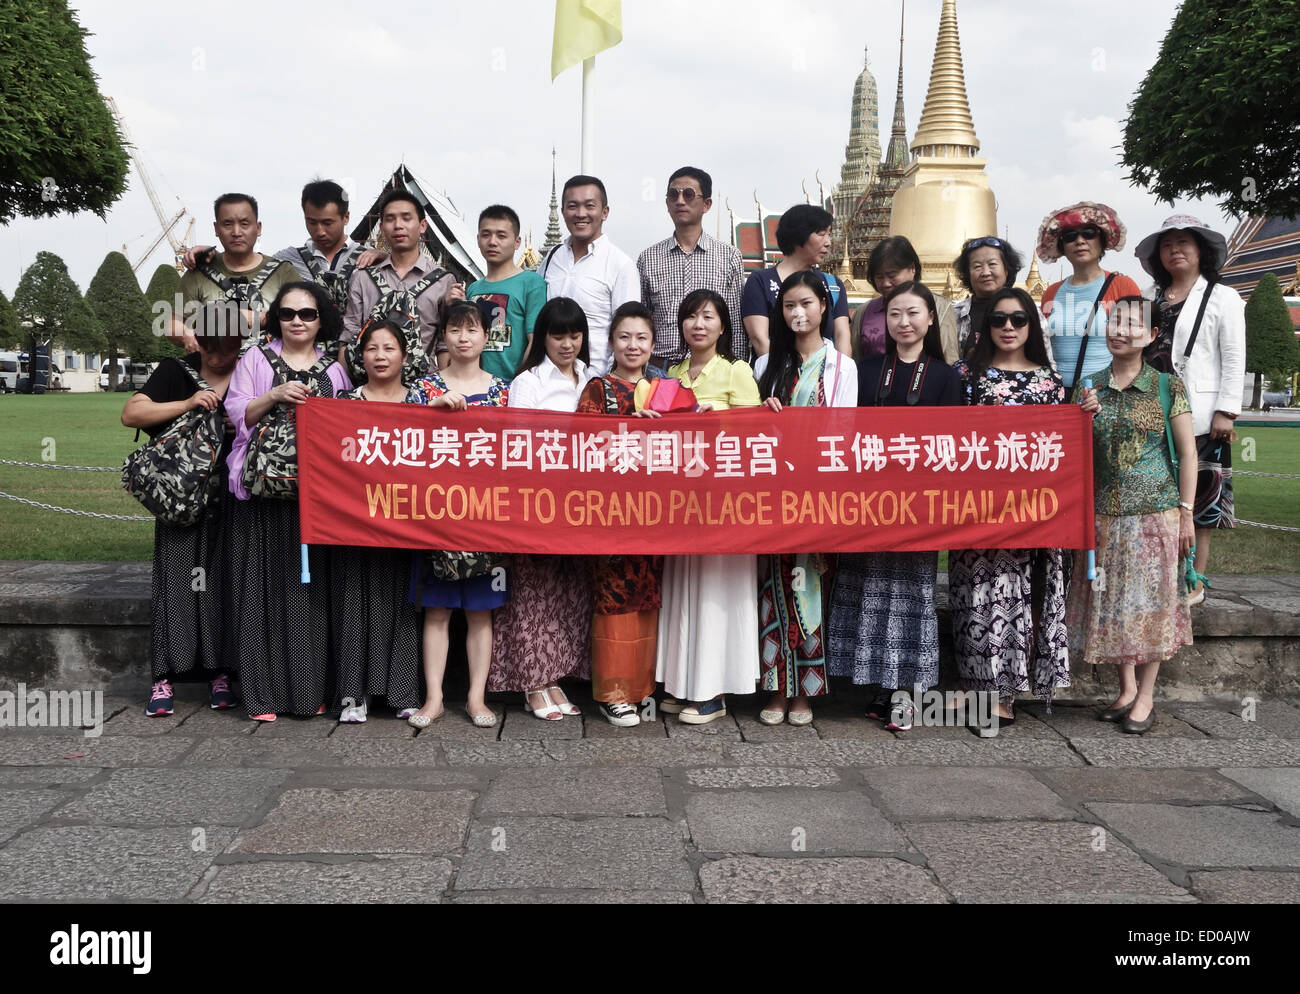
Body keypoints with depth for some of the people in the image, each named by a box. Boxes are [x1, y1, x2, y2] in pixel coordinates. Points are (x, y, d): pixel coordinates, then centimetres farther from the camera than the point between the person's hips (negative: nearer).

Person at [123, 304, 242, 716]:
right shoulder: (176, 372, 5)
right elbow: (131, 414, -4)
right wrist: (187, 404, -15)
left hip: (232, 495, 1)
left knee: (225, 579, -1)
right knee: (176, 577, -4)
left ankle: (219, 671, 7)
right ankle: (165, 676, -2)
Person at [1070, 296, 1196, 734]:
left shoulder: (1167, 386, -1)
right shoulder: (1088, 388, 7)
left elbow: (1188, 453, -1)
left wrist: (1186, 512, -6)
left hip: (1157, 510, -3)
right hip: (1105, 512, 3)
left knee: (1150, 599, 2)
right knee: (1111, 600, 8)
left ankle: (1146, 696, 13)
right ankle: (1126, 687, 23)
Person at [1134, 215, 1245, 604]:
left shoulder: (1222, 297, 3)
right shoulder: (1150, 297, 14)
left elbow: (1234, 360, -3)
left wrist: (1226, 411, -11)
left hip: (1199, 415, -4)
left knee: (1198, 498, 1)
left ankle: (1195, 580, 8)